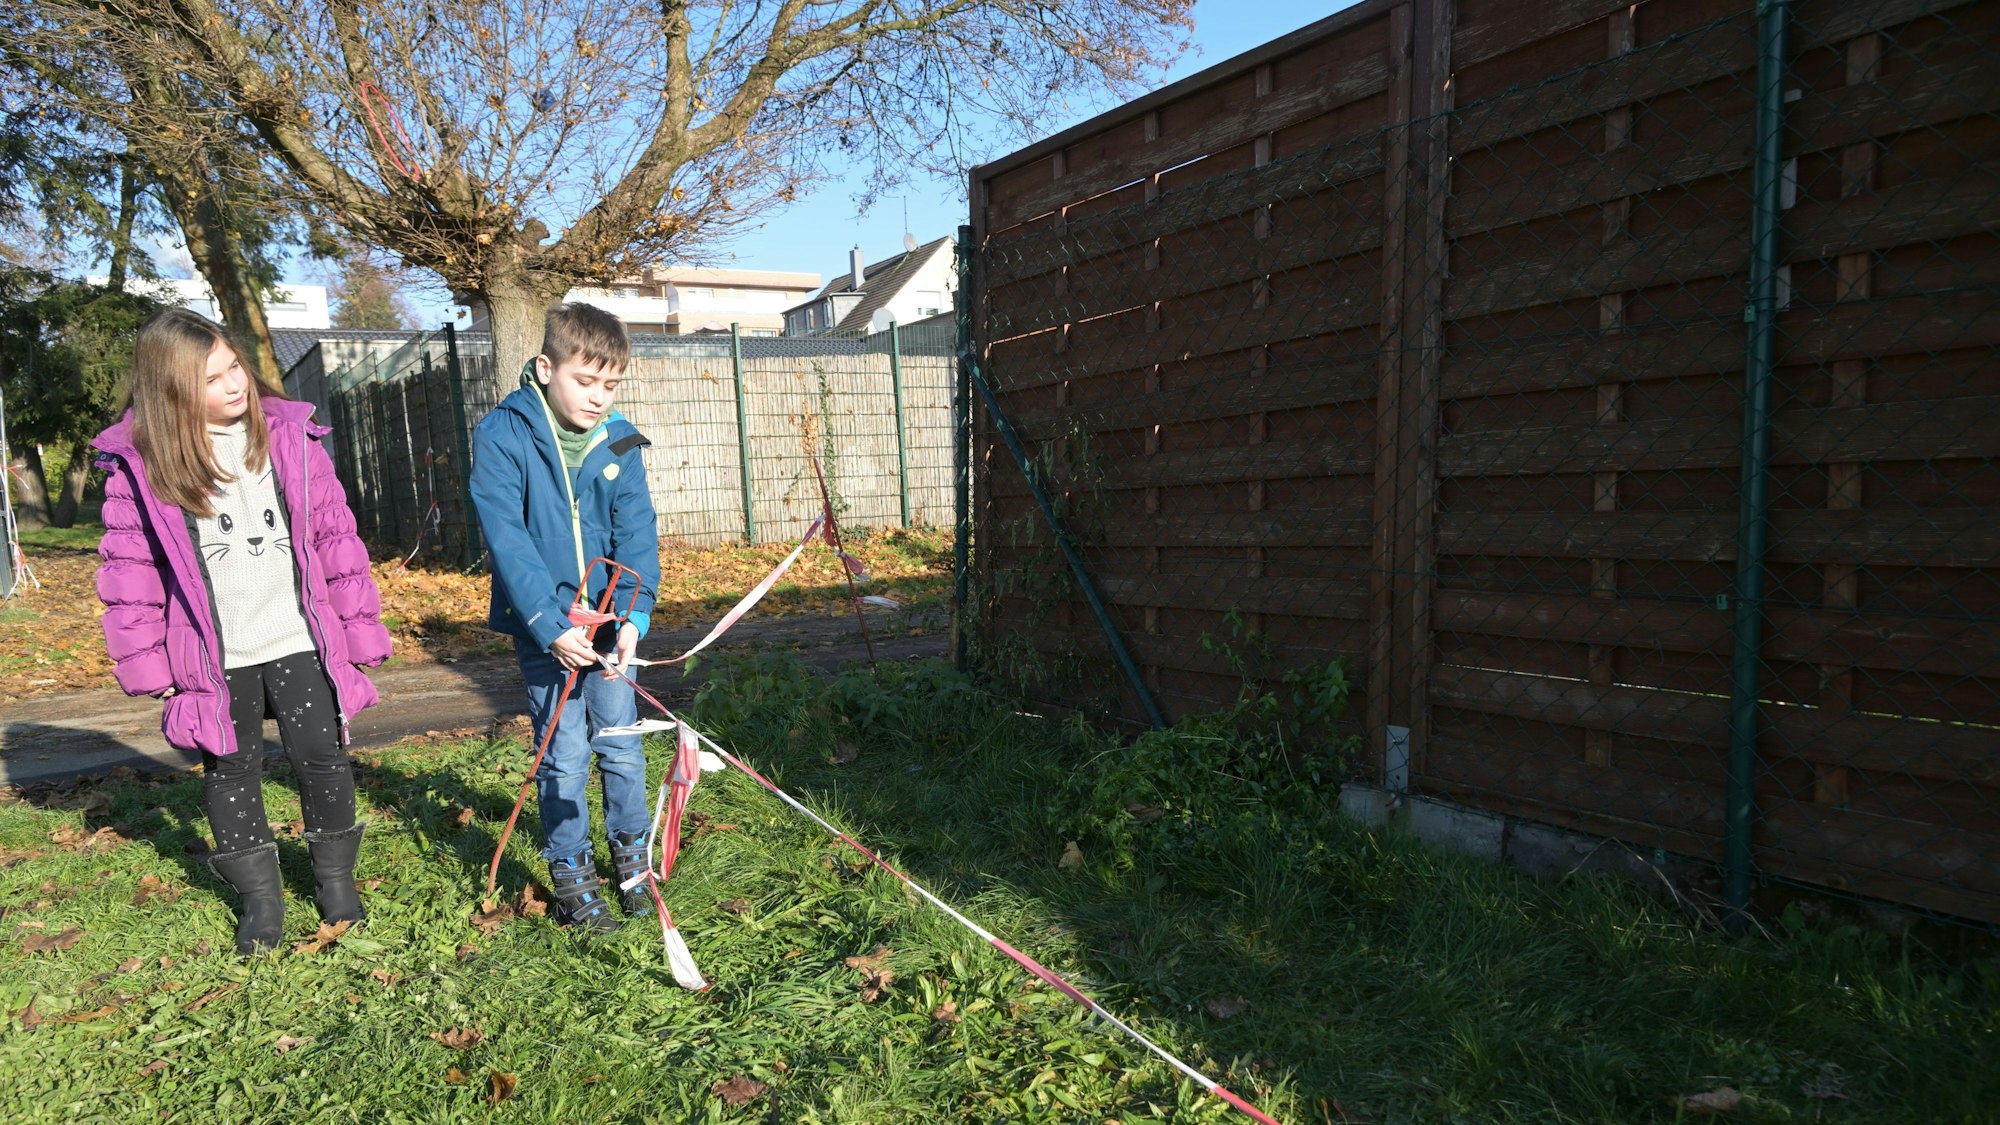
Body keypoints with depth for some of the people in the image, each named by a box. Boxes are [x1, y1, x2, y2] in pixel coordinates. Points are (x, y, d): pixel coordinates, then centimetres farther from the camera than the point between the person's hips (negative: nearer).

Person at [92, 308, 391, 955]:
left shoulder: (288, 436, -4)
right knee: (231, 773, 12)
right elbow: (130, 569, 0)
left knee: (322, 758, 3)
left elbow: (335, 537, 0)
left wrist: (358, 629, 1)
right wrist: (146, 660, -2)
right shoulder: (139, 464, -6)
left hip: (299, 640, 0)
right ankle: (259, 894, 29)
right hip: (214, 657, 0)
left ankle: (336, 877, 24)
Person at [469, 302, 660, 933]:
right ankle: (570, 875, 21)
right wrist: (552, 627, -23)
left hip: (609, 622, 3)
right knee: (563, 757, 4)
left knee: (620, 746, 10)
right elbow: (507, 540, -17)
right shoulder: (501, 436, -12)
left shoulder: (619, 441, -1)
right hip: (544, 626, -3)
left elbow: (636, 533, -7)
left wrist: (633, 616, -21)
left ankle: (632, 855, 30)